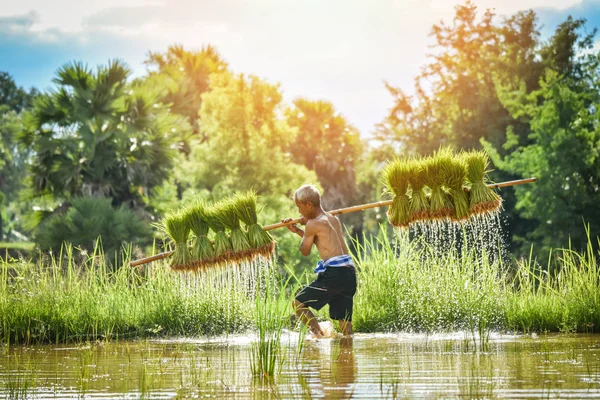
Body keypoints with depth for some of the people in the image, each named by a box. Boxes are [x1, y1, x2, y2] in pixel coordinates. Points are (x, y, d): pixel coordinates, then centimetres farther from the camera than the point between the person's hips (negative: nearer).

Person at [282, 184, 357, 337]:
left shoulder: (313, 224, -6)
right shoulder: (334, 220, 18)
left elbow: (305, 251, 8)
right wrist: (296, 230, 34)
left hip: (334, 273, -8)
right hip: (350, 273, 8)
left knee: (299, 303, 5)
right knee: (344, 319, 13)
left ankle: (319, 334, -9)